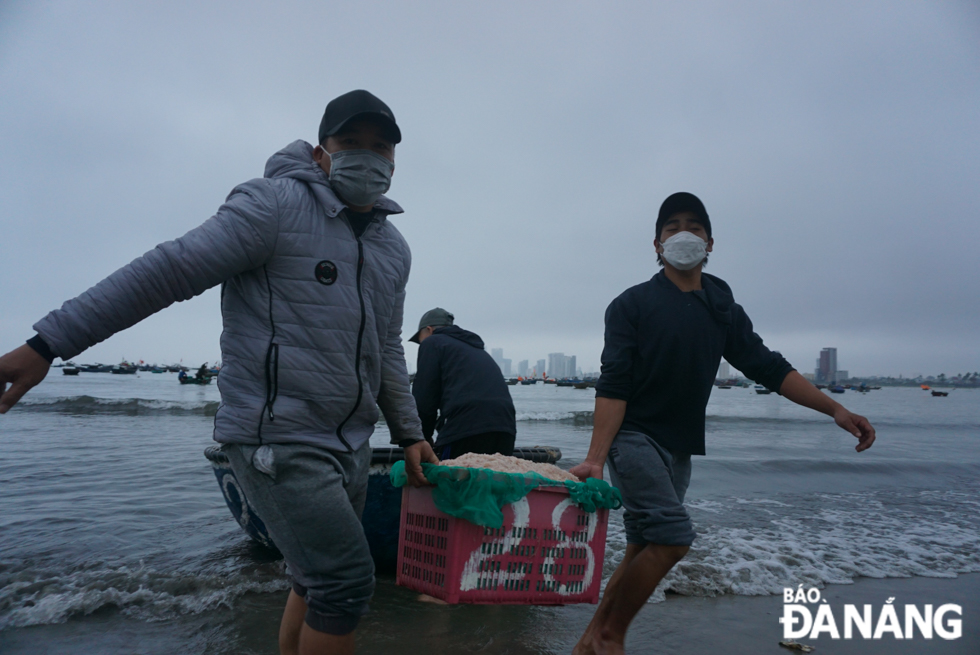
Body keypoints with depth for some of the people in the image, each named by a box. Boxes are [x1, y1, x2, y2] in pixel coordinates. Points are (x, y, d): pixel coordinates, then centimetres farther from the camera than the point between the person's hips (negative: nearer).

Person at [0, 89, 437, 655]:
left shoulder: (395, 248, 12)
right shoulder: (276, 205, -10)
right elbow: (168, 270, -13)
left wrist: (410, 433, 19)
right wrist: (48, 344, -14)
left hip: (351, 442, 8)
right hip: (278, 440, -8)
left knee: (320, 580, 16)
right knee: (347, 584, -10)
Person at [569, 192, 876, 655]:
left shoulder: (723, 310, 11)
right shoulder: (632, 304, -5)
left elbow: (767, 367, 9)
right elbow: (612, 386, -13)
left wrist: (835, 410, -1)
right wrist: (595, 458, -23)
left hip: (680, 447, 6)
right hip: (634, 437, -6)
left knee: (642, 553, 7)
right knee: (673, 536, -19)